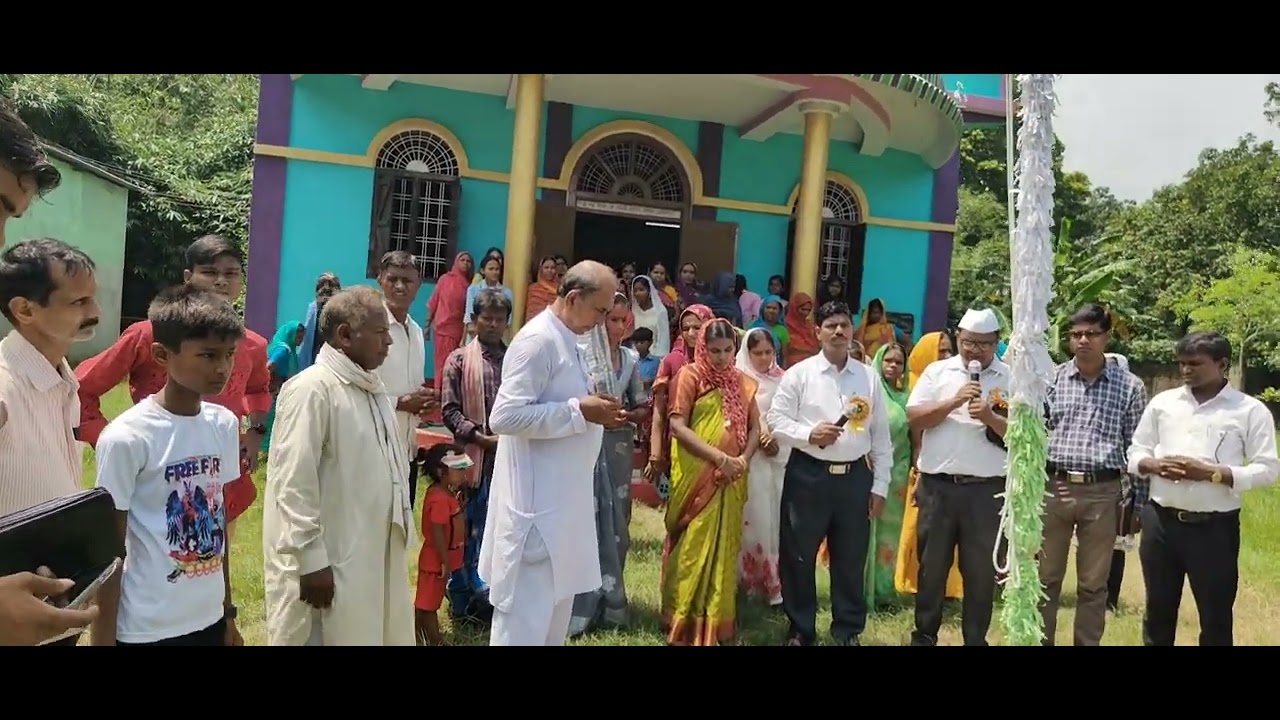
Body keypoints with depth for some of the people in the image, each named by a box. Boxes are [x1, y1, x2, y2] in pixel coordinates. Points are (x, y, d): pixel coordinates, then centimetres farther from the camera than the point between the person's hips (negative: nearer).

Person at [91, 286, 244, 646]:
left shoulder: (225, 424, -1)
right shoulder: (127, 438, -16)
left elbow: (219, 525, 7)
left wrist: (228, 614, 11)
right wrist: (103, 639, -7)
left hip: (210, 619, 5)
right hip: (146, 628, -5)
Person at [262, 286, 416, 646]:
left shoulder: (373, 387, 12)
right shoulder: (312, 388, -17)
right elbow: (295, 483, -20)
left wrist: (400, 533, 15)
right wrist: (311, 560, -20)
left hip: (374, 556, 9)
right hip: (328, 563, -9)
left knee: (374, 635, 17)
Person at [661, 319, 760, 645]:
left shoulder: (742, 382, 10)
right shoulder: (690, 375, -4)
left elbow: (754, 427, 9)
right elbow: (678, 426, -11)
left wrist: (744, 458, -11)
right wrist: (718, 456, -18)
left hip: (731, 480, 4)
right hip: (696, 476, -4)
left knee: (723, 546, 9)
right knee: (693, 546, 0)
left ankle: (717, 621, 21)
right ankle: (684, 620, 12)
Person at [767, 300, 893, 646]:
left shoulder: (868, 378, 7)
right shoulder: (799, 373, 0)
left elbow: (881, 436, 8)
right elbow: (776, 420, -2)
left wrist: (880, 486, 4)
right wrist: (809, 433, -19)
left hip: (856, 477, 2)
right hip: (808, 475, -2)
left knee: (851, 559, 10)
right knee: (798, 556, 6)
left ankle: (848, 631, 27)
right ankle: (800, 629, 23)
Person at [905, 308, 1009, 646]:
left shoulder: (1011, 379, 3)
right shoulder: (937, 371, 6)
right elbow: (914, 418, -2)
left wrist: (990, 417, -18)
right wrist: (954, 402, -13)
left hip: (987, 488, 0)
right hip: (938, 484, 1)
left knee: (981, 569, 9)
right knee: (931, 565, 10)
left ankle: (975, 639, 22)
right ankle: (924, 634, 22)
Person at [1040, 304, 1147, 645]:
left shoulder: (1130, 386, 2)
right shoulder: (1051, 379, 4)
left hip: (1102, 493, -1)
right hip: (1052, 488, 1)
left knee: (1093, 585, 11)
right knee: (1045, 578, 10)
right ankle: (1039, 641, 23)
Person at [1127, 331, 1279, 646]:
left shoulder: (1251, 410, -2)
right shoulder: (1162, 402, 8)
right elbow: (1135, 452, 11)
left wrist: (1211, 473, -19)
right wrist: (1155, 465, -11)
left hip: (1215, 527, -3)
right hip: (1161, 521, 3)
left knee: (1216, 617, 7)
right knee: (1158, 609, 14)